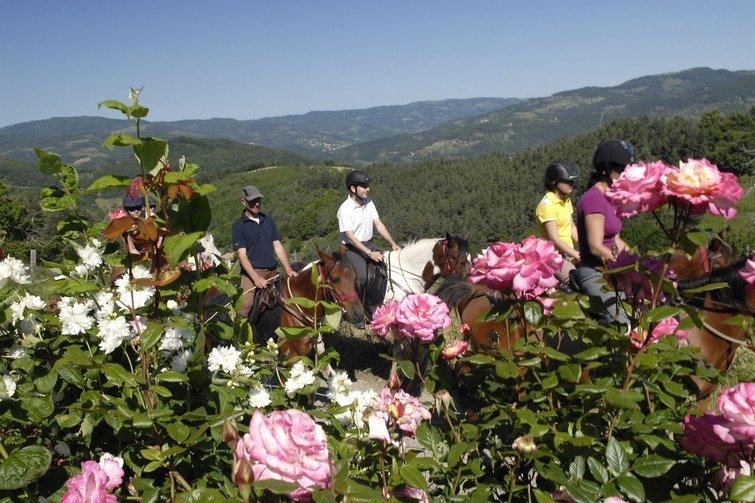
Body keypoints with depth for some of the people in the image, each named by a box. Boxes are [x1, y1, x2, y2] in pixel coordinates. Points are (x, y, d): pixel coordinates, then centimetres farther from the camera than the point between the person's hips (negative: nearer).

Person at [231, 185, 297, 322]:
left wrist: (289, 270, 2)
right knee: (246, 305, -25)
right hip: (252, 272, -5)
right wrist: (256, 278, -20)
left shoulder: (268, 220, 15)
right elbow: (242, 255, -8)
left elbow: (278, 247, 14)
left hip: (273, 271, 5)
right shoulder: (238, 226, 0)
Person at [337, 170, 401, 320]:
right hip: (352, 248, -7)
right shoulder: (345, 209, -19)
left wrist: (393, 243, -5)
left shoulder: (369, 203, 2)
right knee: (361, 276, -30)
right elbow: (350, 237, -22)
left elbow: (379, 224, 5)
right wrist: (369, 253, -27)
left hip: (368, 243, 7)